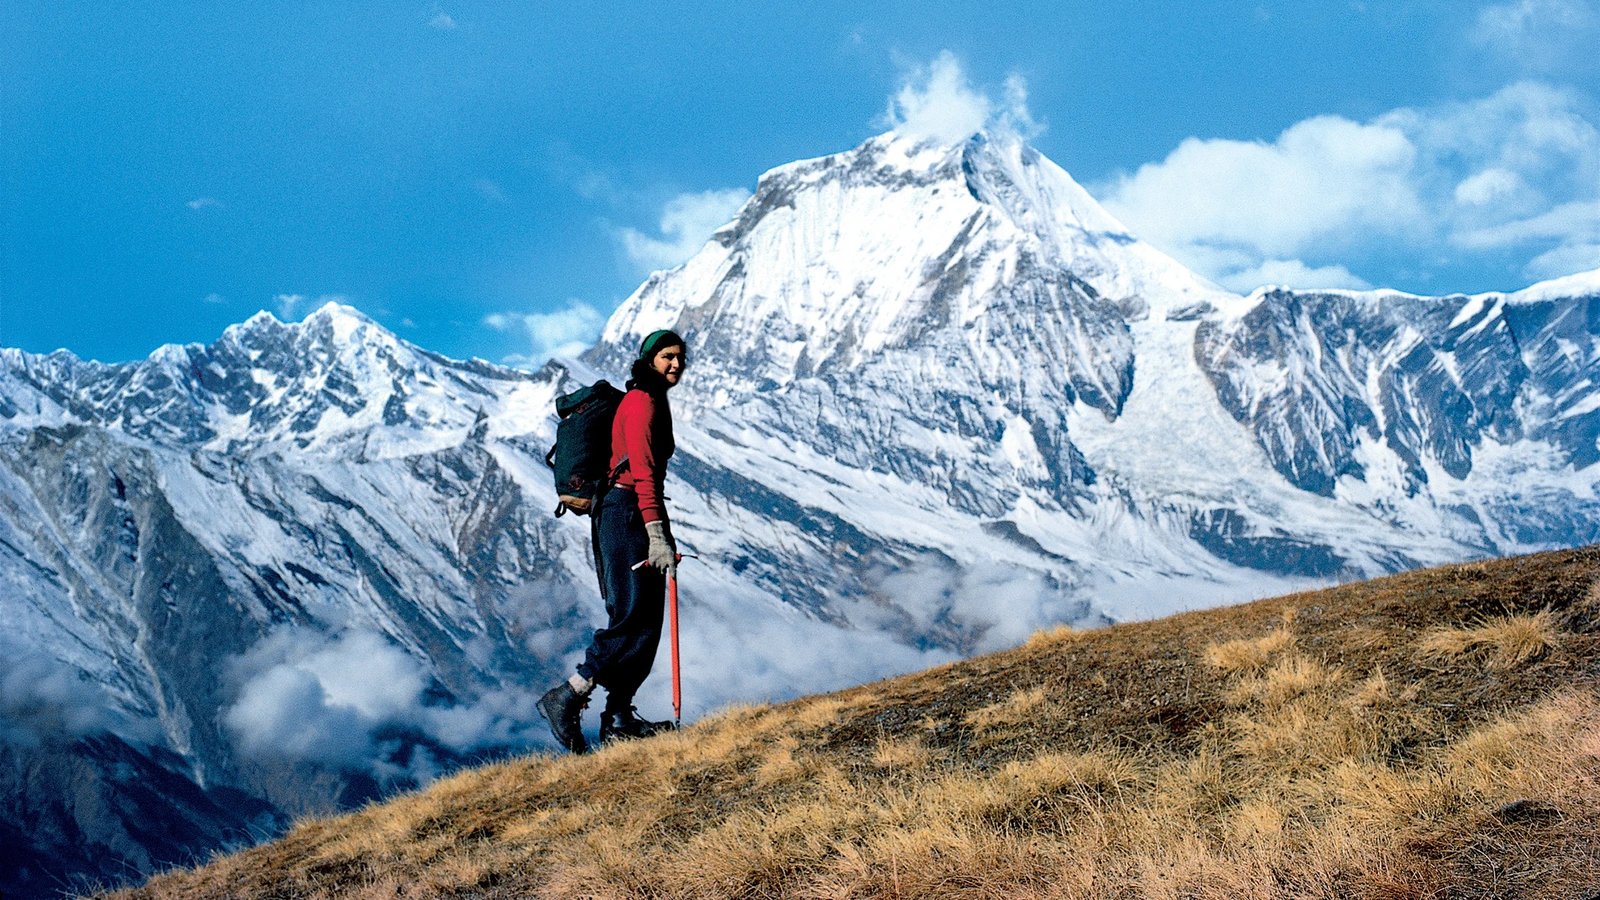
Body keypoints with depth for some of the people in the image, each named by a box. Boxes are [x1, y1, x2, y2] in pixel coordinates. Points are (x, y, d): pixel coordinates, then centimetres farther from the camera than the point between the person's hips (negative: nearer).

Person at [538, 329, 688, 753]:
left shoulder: (652, 401, 22)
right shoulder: (642, 401, -9)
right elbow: (642, 470, -20)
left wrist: (661, 531, 24)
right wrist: (656, 532, -28)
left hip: (628, 515, 10)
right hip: (628, 513, -10)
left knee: (645, 621, 6)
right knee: (633, 619, -13)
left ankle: (619, 719, 8)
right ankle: (566, 698, -9)